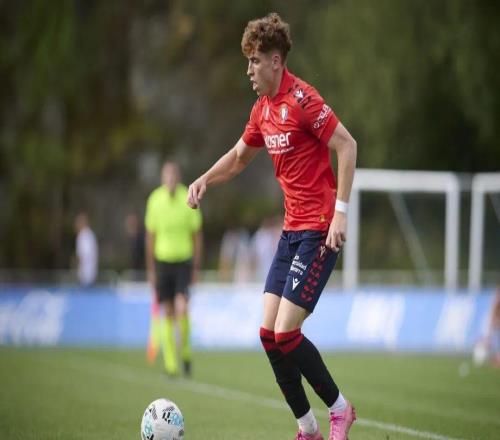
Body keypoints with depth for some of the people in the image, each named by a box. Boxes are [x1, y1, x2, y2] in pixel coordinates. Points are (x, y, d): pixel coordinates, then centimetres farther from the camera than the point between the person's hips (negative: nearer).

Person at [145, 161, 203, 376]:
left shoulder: (189, 200, -6)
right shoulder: (155, 200, -3)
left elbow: (197, 235, 3)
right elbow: (150, 236, 6)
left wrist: (196, 267, 1)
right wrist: (151, 269, 5)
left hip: (184, 261, -1)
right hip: (162, 260, 1)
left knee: (181, 308, -17)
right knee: (168, 312, 3)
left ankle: (186, 352, 5)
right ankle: (170, 363, 12)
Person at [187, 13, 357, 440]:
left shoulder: (301, 99, -15)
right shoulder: (263, 108, 12)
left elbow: (347, 146, -18)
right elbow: (239, 157, 27)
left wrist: (340, 211, -22)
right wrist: (204, 180, 11)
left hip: (318, 231, -9)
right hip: (291, 229, 9)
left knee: (286, 334, -12)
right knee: (269, 333, 3)